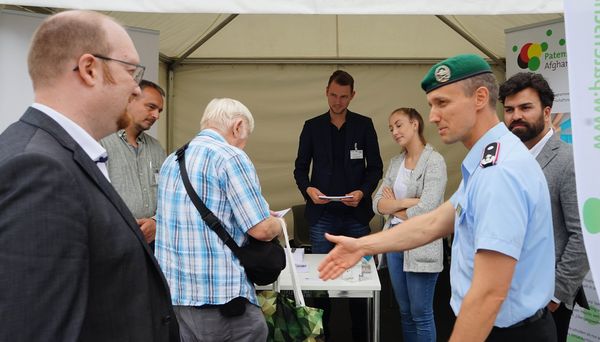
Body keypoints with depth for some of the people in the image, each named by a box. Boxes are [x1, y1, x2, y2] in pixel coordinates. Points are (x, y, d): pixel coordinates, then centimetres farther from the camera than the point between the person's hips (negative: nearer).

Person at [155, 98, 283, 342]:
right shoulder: (230, 157, -12)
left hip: (175, 293, 8)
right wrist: (276, 225, 8)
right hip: (219, 297, -8)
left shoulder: (172, 160, 13)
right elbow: (261, 230, -15)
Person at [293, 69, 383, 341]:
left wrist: (363, 192, -13)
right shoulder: (312, 126, 7)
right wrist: (308, 189, -12)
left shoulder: (364, 125, 5)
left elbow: (375, 167, 4)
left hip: (356, 214, 0)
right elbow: (300, 168, 8)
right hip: (322, 214, 0)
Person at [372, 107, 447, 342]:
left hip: (421, 246, -6)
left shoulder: (434, 161, -11)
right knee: (405, 311, 16)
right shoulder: (396, 162, 10)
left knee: (421, 314, 3)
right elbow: (377, 204, 3)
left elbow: (426, 210, -19)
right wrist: (406, 202, -14)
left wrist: (393, 206, -3)